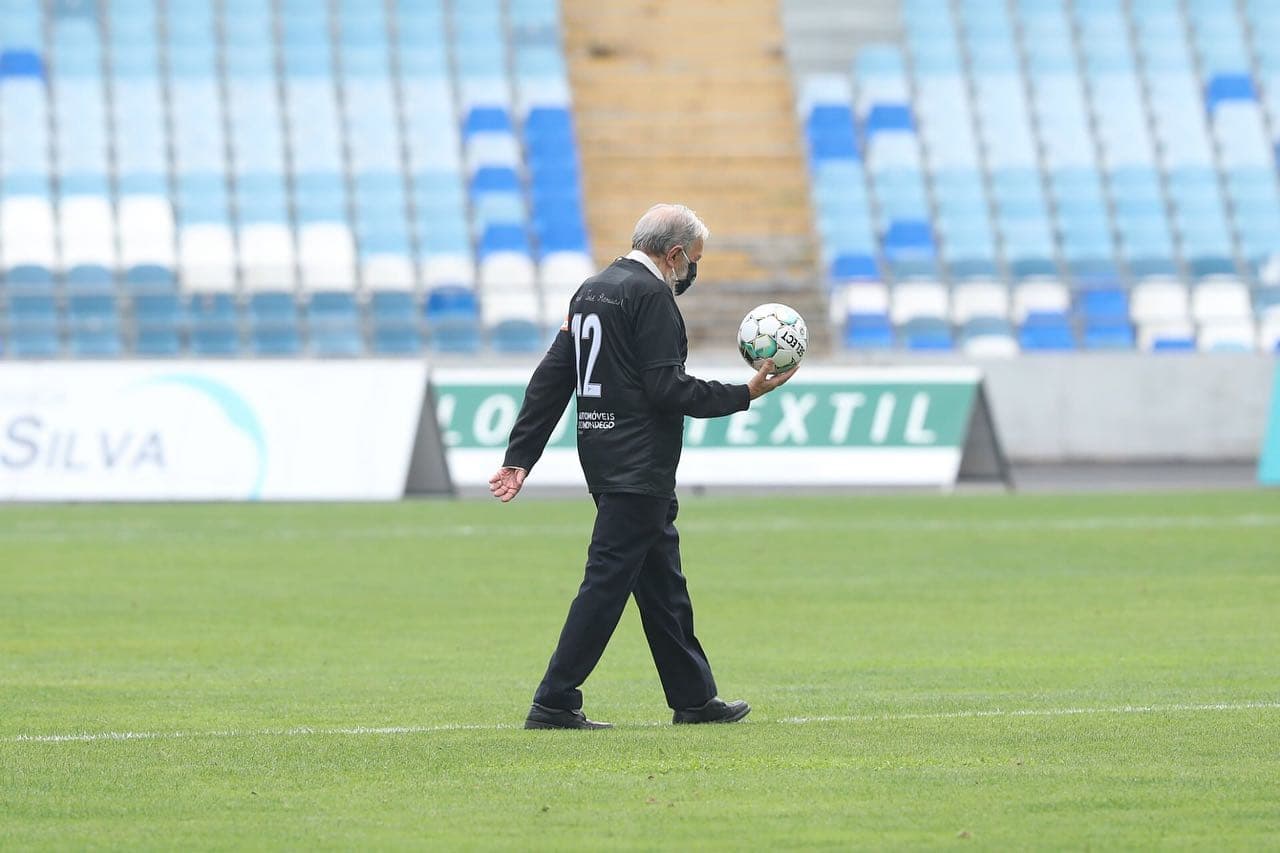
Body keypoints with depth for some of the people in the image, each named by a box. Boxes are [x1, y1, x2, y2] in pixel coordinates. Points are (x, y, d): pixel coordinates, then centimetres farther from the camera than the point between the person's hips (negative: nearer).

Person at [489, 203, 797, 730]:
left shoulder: (592, 290, 16)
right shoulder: (651, 295, -12)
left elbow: (551, 378, 13)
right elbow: (667, 388, -19)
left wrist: (520, 457, 12)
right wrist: (743, 396, -11)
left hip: (604, 458, 10)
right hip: (639, 464, -10)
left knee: (662, 582, 16)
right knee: (608, 580, -9)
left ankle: (694, 698, 23)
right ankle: (554, 703, -10)